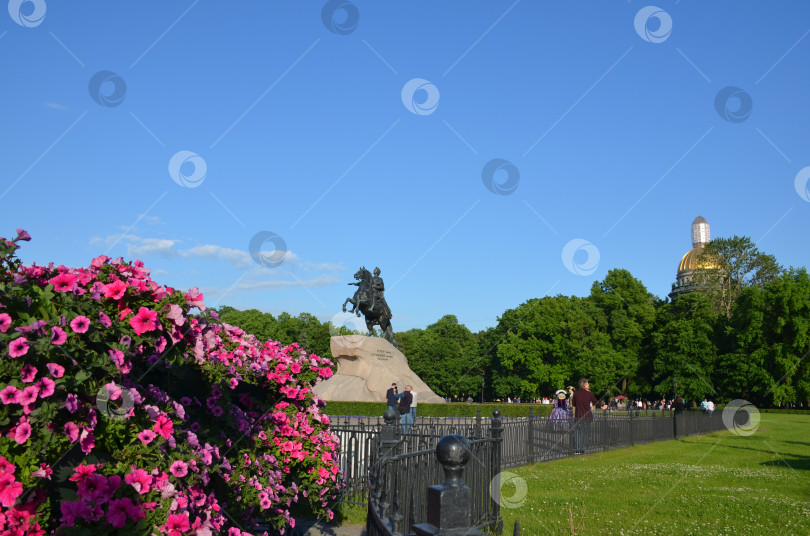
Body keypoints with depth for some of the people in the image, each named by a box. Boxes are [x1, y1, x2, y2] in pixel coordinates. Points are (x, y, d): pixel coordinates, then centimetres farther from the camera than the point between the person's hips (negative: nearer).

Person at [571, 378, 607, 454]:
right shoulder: (589, 393, -4)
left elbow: (574, 404, 6)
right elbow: (596, 402, 10)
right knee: (585, 432, 9)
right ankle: (583, 449, 9)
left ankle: (577, 449, 2)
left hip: (578, 415, 0)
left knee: (577, 432, 6)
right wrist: (602, 406, 29)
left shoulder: (576, 393, -3)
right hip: (587, 415, 0)